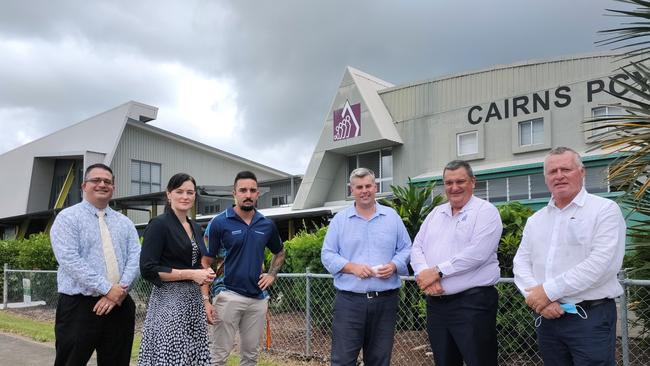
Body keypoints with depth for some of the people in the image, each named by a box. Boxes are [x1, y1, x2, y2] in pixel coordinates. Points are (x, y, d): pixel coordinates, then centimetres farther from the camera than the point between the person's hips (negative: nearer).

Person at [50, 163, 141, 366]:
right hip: (79, 306, -4)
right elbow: (70, 260, -14)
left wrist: (121, 290, -15)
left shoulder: (125, 222, 13)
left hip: (119, 306, 4)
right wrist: (107, 289, -18)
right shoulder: (67, 218, -1)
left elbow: (135, 258, 2)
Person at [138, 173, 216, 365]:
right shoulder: (159, 224, -8)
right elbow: (148, 269, -14)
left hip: (194, 300, 7)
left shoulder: (195, 227, 13)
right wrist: (190, 274, -16)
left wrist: (205, 274, 2)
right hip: (169, 301, -7)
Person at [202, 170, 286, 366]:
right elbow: (206, 263, -4)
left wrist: (271, 275, 7)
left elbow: (279, 253, 24)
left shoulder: (267, 225, 6)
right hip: (228, 296, -4)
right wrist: (205, 299, -11)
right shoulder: (219, 223, -6)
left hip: (258, 298, 4)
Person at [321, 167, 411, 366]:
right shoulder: (339, 220, 4)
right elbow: (327, 255, 2)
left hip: (385, 300, 2)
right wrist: (352, 267, -14)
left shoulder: (392, 217, 8)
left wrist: (394, 266, -11)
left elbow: (406, 249, 9)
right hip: (349, 300, -1)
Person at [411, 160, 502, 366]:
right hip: (435, 303, 6)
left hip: (472, 302, -6)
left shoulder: (485, 211, -5)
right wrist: (424, 274, -12)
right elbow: (417, 248, 8)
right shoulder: (436, 213, 15)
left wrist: (437, 272, -15)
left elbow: (476, 254, -18)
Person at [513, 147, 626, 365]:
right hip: (548, 318, 5)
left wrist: (548, 291, -16)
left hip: (591, 317, -5)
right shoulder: (535, 220, 13)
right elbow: (521, 263, 7)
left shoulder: (605, 210, -4)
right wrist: (537, 297, -12)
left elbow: (601, 263, -16)